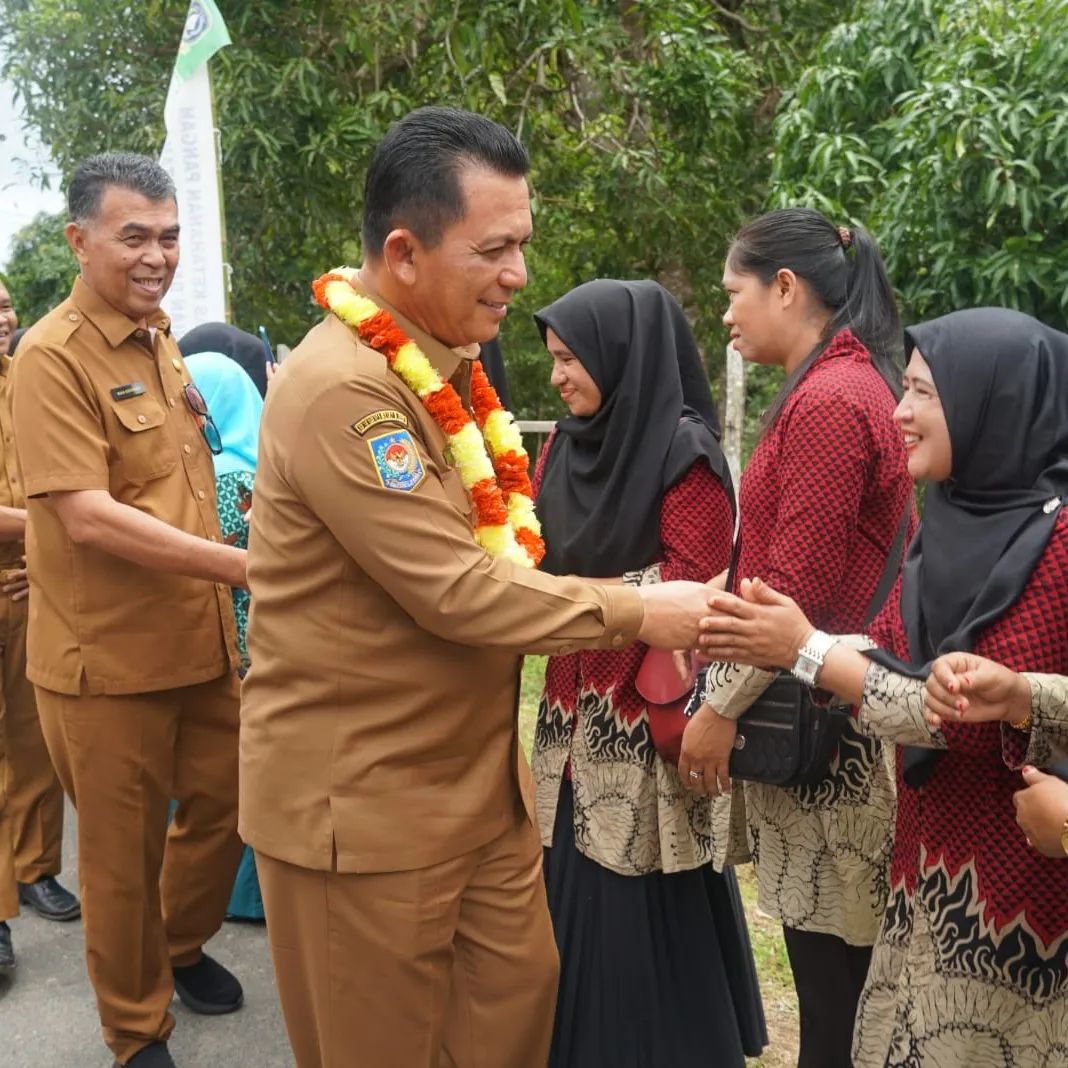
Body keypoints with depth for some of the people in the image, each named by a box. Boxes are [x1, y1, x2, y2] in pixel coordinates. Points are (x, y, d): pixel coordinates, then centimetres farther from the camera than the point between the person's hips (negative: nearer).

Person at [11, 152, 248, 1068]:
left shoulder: (161, 343, 9)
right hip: (108, 654, -7)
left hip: (201, 636, 7)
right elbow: (87, 515, -23)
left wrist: (225, 590, 12)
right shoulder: (52, 356, -15)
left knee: (226, 803, 18)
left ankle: (181, 945, 45)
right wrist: (242, 565, -25)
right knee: (124, 852, 10)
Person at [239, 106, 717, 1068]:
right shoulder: (341, 389, -23)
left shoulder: (445, 367, 10)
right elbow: (453, 589, -25)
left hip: (477, 778, 8)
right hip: (363, 800, -8)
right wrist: (635, 614, -17)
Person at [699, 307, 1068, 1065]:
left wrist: (806, 651, -22)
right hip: (937, 854, 7)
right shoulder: (960, 512, 5)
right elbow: (891, 650, 3)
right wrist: (774, 641, -13)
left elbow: (982, 719, -23)